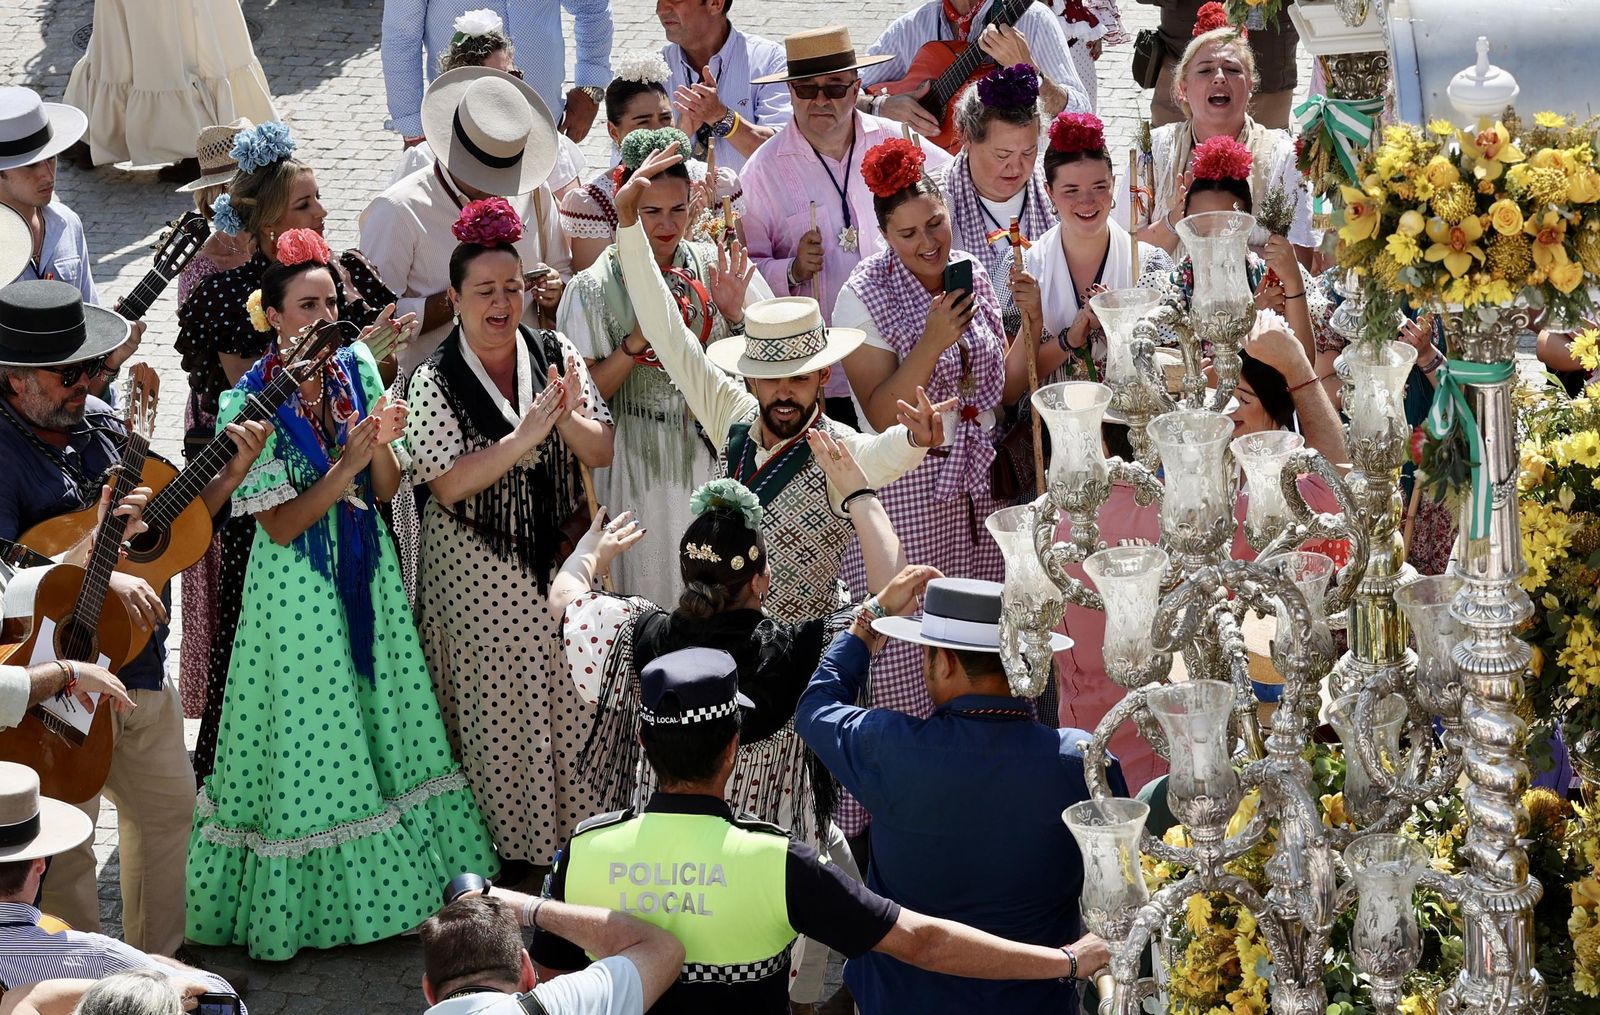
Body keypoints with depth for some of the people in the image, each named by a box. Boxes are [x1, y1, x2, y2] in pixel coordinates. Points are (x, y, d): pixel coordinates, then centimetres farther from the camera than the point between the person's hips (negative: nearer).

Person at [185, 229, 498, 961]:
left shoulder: (356, 370, -1)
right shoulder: (249, 404, -14)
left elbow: (385, 491, 3)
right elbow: (280, 524, -15)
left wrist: (381, 445, -18)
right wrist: (346, 467, -25)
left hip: (366, 574, 5)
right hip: (298, 589, -5)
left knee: (385, 717, 11)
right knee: (309, 737, 3)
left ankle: (387, 880, 26)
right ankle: (307, 898, 18)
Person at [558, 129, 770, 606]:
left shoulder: (720, 267, 2)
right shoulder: (594, 288, -4)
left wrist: (736, 315, -11)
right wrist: (635, 343, -18)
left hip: (716, 454, 2)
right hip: (641, 469, -2)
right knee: (650, 595, 2)